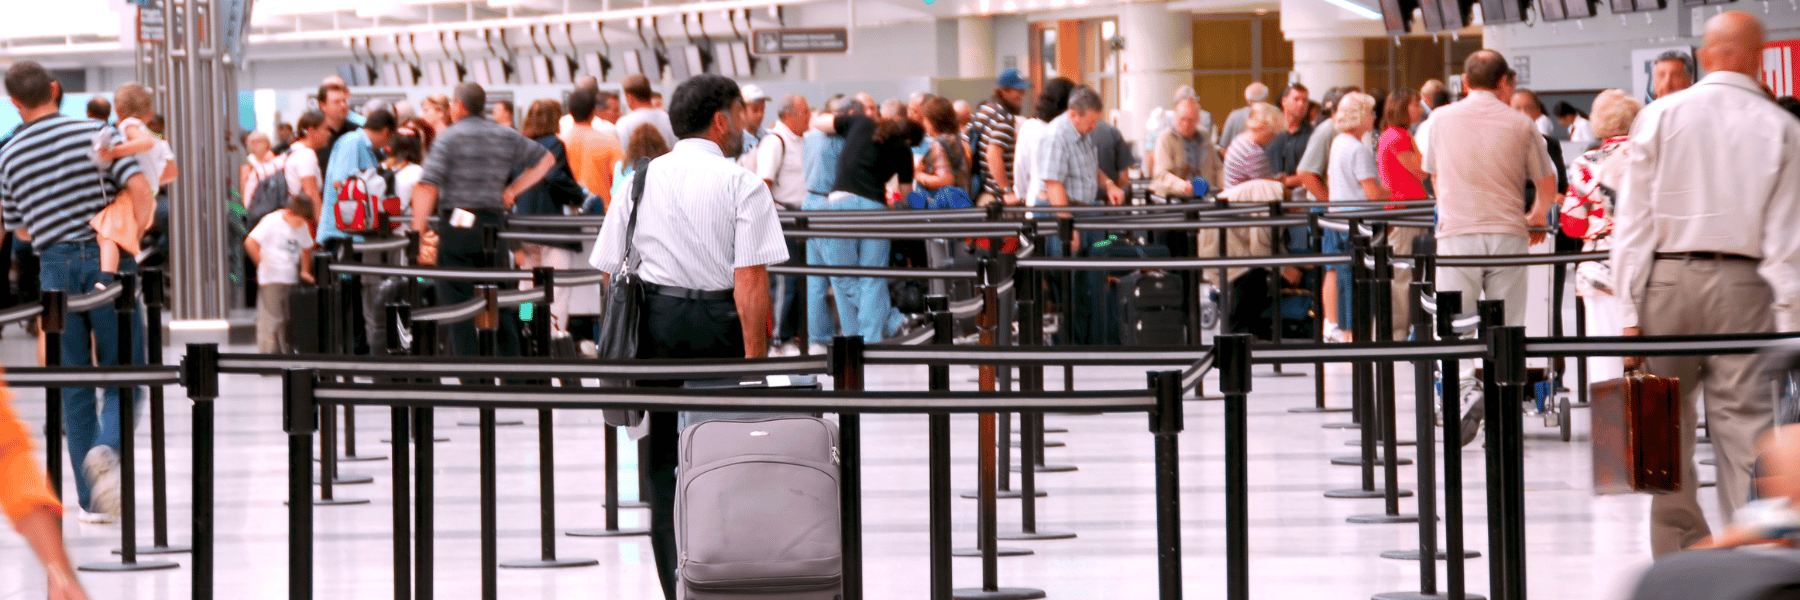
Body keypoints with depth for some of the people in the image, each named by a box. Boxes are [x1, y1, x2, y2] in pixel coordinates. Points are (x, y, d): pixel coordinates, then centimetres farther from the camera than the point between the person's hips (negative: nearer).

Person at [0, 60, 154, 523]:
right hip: (106, 260, -2)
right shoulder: (93, 133, -3)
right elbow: (140, 188, -12)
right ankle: (107, 447, -22)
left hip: (55, 265, 2)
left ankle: (93, 500, 9)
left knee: (73, 386, 9)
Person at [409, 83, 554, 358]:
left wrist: (418, 229, -12)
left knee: (457, 304, 0)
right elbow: (545, 159, 21)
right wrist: (513, 191, 18)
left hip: (457, 224, -5)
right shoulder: (506, 136, 10)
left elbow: (428, 185, -15)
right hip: (493, 225, 5)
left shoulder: (450, 137, -5)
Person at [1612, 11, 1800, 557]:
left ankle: (1680, 560, 13)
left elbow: (1633, 221, 0)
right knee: (1745, 423, -1)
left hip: (1666, 280, 1)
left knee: (1668, 429, 8)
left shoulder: (1660, 116, 3)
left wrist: (1630, 312, 1)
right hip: (1743, 285, -1)